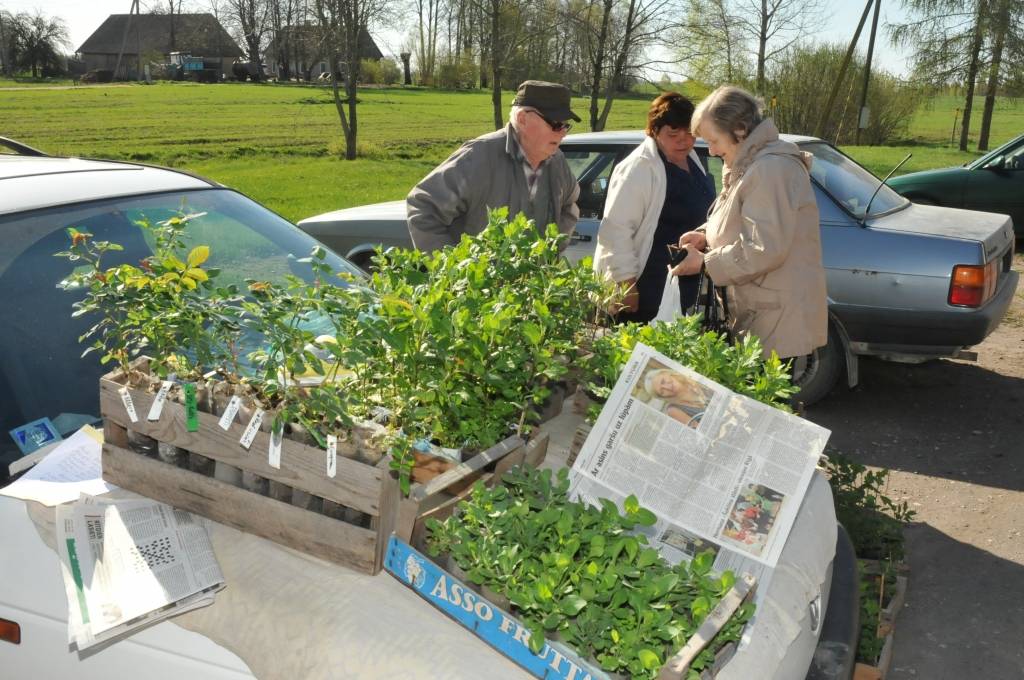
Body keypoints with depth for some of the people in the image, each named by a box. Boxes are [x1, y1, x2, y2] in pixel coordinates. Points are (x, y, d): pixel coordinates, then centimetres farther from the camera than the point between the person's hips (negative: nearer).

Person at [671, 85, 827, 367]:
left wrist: (705, 262, -14)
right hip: (756, 313, 10)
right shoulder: (749, 166, 14)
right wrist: (707, 235, 7)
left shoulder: (771, 169, -20)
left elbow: (764, 250, -24)